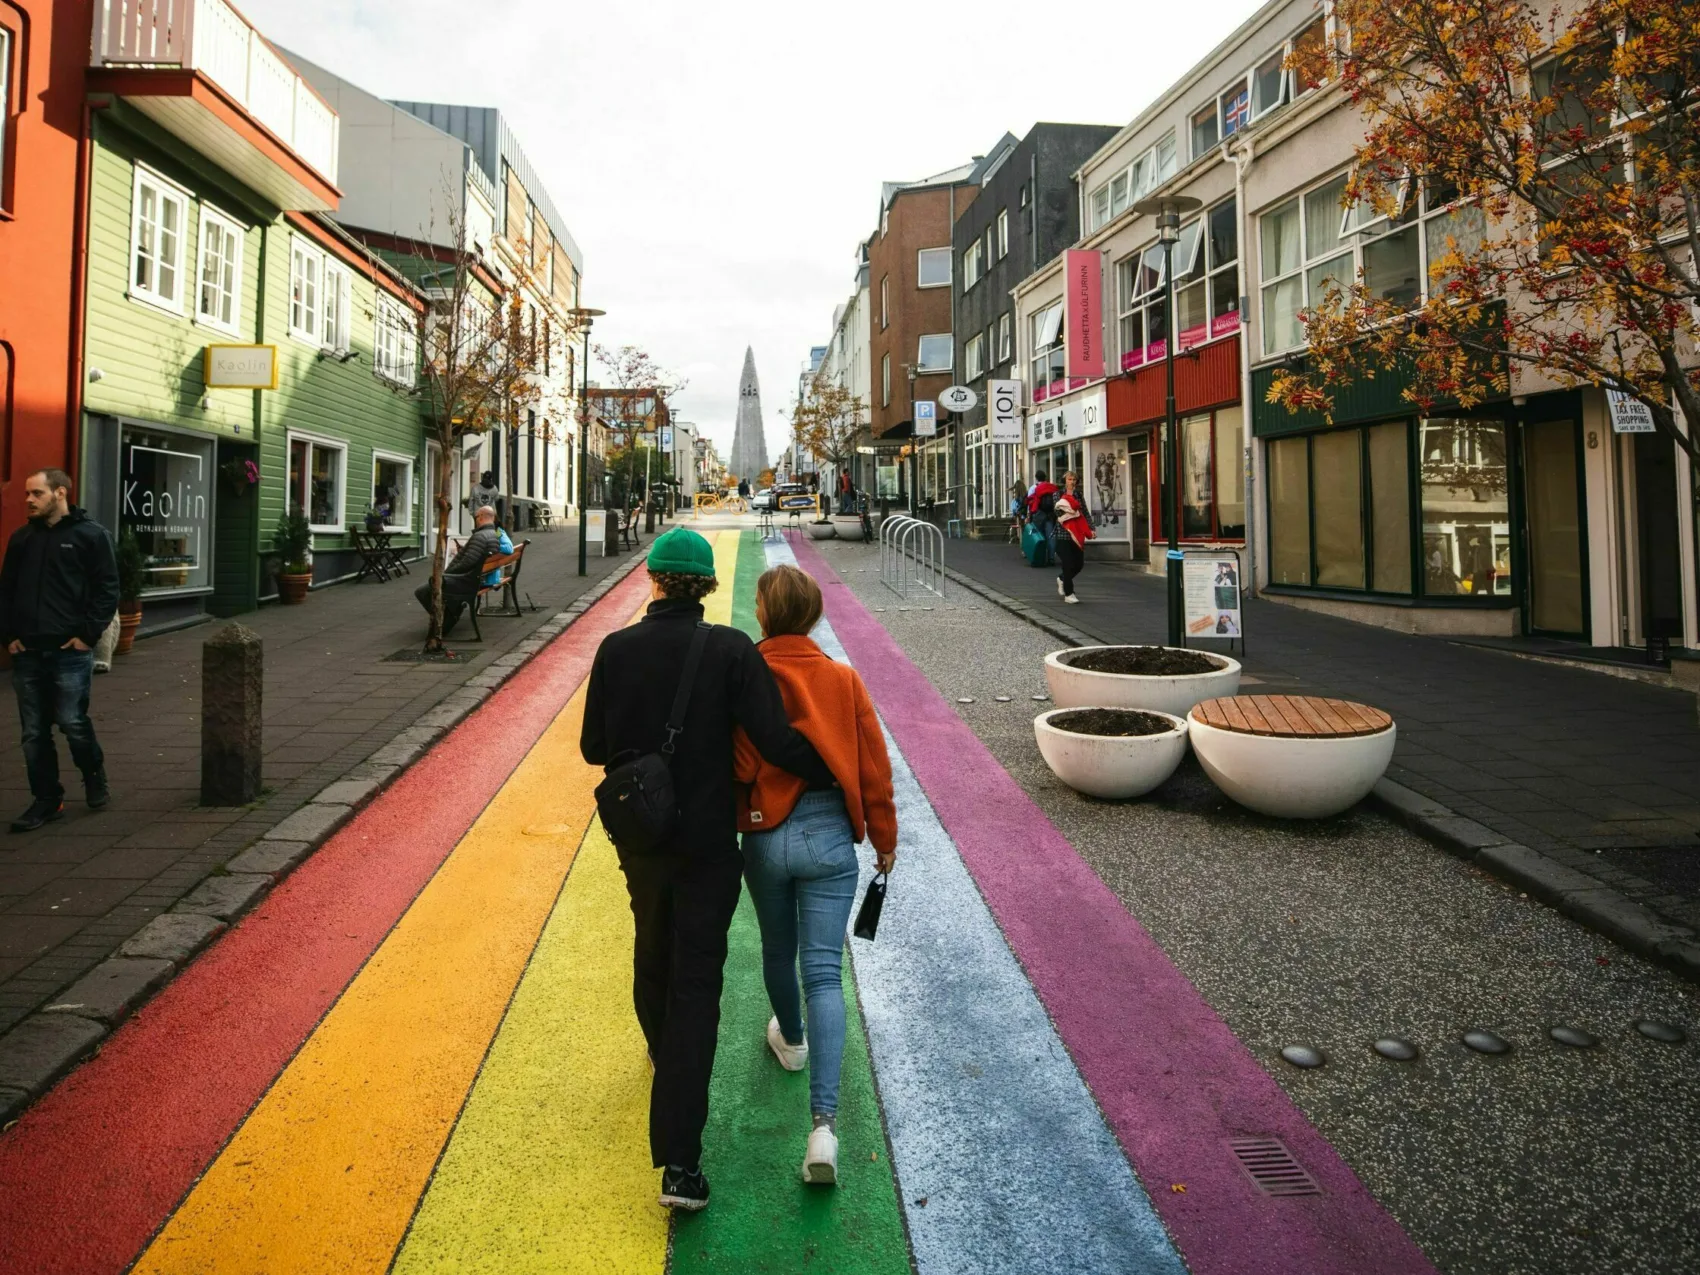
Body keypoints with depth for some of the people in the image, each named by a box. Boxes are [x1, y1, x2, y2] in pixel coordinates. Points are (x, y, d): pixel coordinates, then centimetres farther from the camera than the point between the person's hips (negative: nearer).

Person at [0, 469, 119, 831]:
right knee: (34, 733, 7)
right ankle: (47, 800, 17)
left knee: (72, 722, -5)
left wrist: (88, 634, -11)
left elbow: (107, 590, -6)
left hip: (70, 652, -5)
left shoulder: (91, 535, -3)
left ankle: (94, 775, 22)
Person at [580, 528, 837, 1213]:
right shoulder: (731, 650, -15)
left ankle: (664, 1054, 55)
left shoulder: (617, 649, -7)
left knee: (653, 950, 27)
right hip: (708, 841, -3)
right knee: (696, 982, 2)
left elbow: (595, 747, -1)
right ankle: (680, 1162, 0)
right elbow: (776, 740, -20)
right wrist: (841, 778, -7)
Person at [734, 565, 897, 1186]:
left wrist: (731, 825, 11)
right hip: (830, 837, 0)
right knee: (824, 972, 0)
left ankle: (790, 1038, 51)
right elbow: (874, 767, 0)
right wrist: (884, 839, 12)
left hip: (765, 837, 0)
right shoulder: (842, 679, -4)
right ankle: (824, 1121, -8)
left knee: (778, 950, 24)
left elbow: (735, 767, -7)